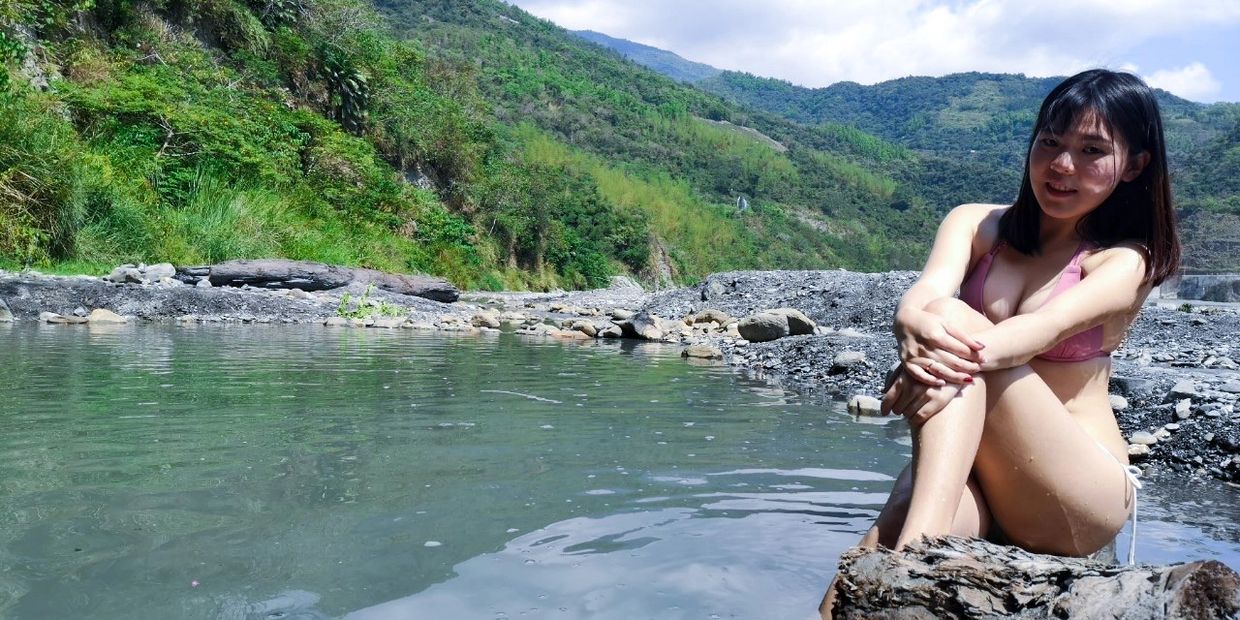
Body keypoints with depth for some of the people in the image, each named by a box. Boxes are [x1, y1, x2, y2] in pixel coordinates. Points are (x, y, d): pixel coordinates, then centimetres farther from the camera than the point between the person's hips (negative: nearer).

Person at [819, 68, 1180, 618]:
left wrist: (964, 352, -44)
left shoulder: (1125, 261, 2)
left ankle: (912, 553, -44)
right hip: (956, 472, 2)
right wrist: (918, 332, -39)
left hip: (1080, 496, -2)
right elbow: (918, 301, -14)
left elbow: (1047, 326, -22)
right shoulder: (976, 224, 8)